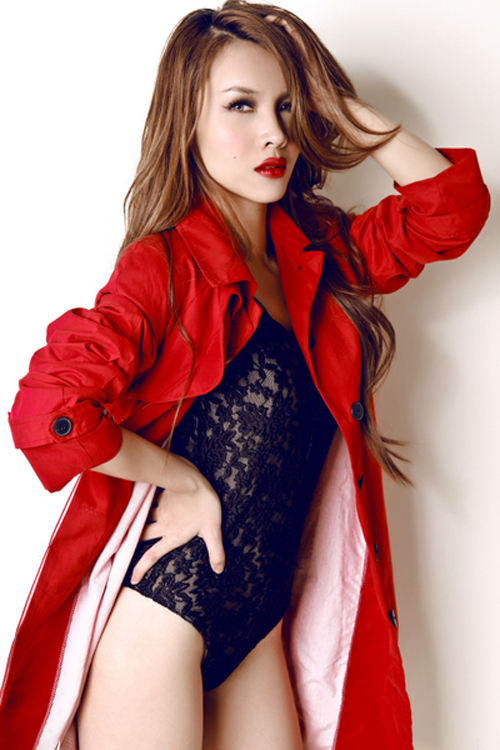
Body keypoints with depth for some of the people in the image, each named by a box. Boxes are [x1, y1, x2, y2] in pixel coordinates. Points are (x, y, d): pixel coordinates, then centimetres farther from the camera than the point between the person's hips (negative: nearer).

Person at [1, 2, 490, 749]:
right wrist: (187, 481, -14)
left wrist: (340, 106, 0)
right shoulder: (164, 267, -13)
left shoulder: (320, 254, 6)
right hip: (159, 615, -6)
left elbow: (452, 207, 4)